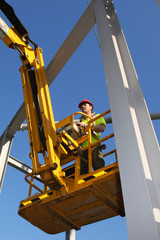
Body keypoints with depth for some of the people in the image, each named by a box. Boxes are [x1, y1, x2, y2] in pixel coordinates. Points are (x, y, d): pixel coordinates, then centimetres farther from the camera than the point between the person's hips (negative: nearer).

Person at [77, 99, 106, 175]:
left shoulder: (97, 117, 21)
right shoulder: (80, 121, 32)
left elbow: (102, 128, -1)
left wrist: (86, 125, -6)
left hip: (94, 146, -3)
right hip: (82, 148, 4)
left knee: (99, 168, -16)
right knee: (82, 173, -7)